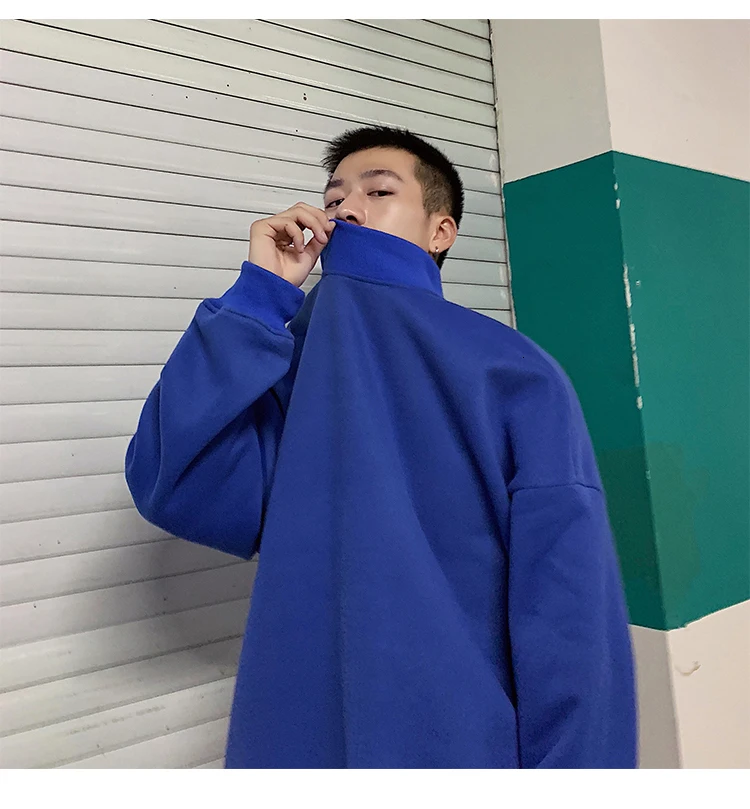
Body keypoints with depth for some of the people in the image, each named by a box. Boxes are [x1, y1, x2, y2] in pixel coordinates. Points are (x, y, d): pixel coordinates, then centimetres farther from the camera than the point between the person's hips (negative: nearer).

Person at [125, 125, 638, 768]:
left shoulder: (515, 375, -8)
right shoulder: (285, 373, 1)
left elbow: (569, 612, -13)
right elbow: (173, 489, -14)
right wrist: (260, 294, -12)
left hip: (469, 742, -2)